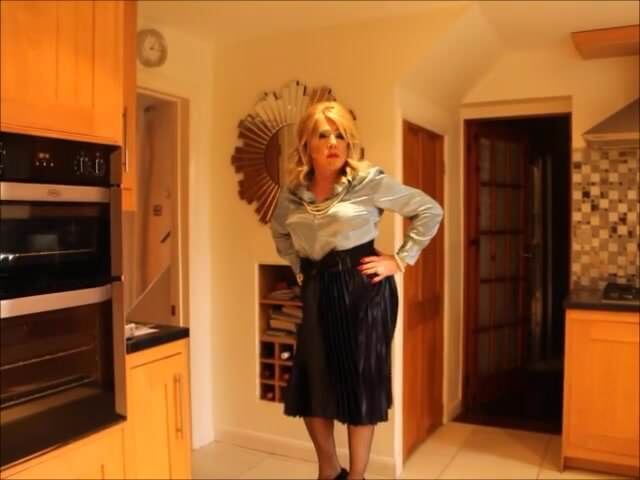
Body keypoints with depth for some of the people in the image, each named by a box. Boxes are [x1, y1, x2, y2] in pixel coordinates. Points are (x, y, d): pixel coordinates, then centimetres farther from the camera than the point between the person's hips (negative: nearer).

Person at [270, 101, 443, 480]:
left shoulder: (369, 181, -8)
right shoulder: (293, 192, 4)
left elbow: (430, 211, -3)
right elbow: (279, 231, 24)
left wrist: (402, 259, -6)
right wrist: (298, 267, 11)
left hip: (364, 288, -4)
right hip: (318, 292, 5)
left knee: (361, 384, 5)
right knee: (310, 385, 10)